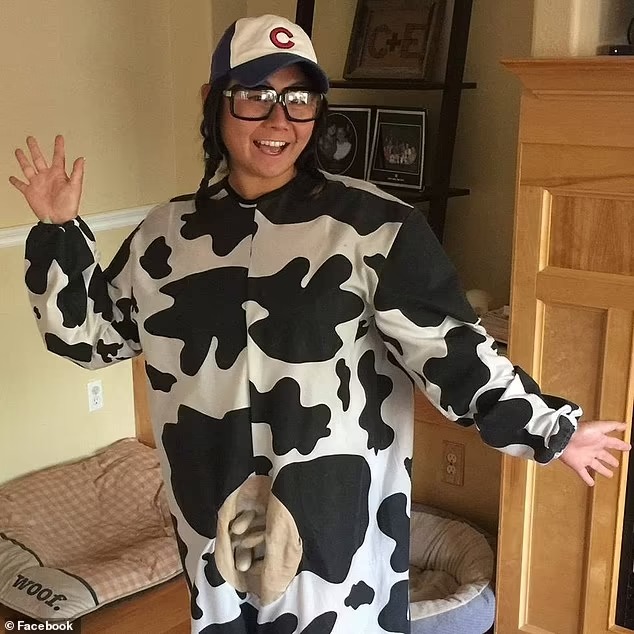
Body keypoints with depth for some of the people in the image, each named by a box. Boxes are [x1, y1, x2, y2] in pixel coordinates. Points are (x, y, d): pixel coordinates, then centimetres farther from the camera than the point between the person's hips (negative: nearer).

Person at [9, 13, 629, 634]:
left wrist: (551, 429, -15)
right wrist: (59, 232, 1)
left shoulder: (372, 224, -12)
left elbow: (448, 347, -11)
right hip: (215, 518, 4)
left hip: (336, 519, -3)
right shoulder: (169, 233, 2)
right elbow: (91, 332, 11)